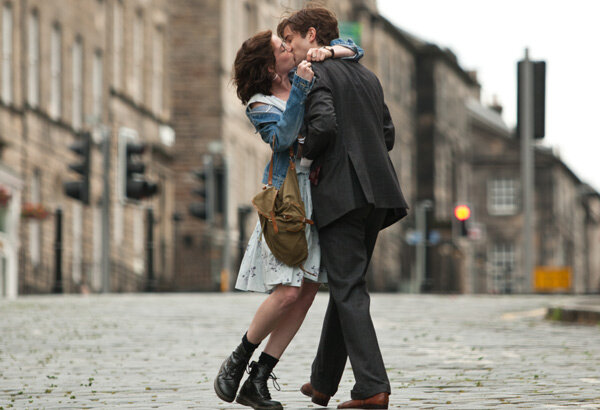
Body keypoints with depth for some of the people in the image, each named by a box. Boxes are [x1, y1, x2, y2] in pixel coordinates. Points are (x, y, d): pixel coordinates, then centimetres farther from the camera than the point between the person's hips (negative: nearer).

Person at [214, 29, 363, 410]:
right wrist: (301, 88, -26)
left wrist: (330, 50, -4)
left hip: (322, 196, 6)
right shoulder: (261, 107, -2)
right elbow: (283, 137, -21)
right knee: (288, 291, -17)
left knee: (307, 292, -2)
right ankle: (237, 361, 5)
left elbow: (352, 48, 19)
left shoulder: (306, 75, 13)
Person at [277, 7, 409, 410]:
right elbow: (388, 134, 19)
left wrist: (306, 156, -2)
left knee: (349, 290, -8)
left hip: (341, 192, -8)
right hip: (377, 191, 8)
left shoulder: (314, 73, -5)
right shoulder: (367, 75, 20)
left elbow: (323, 124, -20)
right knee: (346, 285, 15)